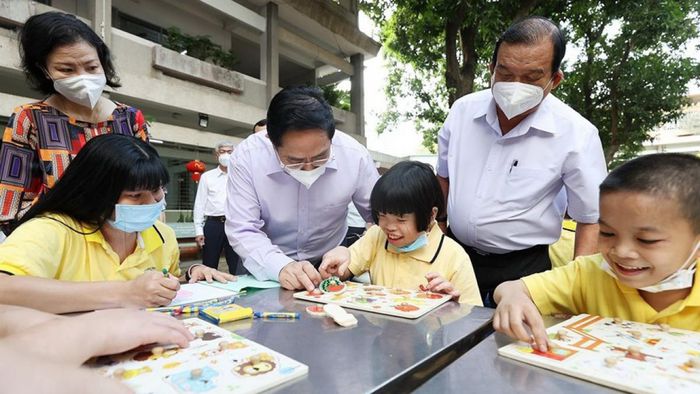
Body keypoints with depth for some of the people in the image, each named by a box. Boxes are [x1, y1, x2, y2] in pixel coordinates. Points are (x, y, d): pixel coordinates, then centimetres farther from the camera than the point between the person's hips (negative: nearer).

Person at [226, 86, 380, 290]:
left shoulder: (354, 155, -17)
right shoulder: (246, 156, -19)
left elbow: (381, 217, -5)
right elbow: (242, 231, -17)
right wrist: (281, 266, -32)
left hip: (329, 264, 1)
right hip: (266, 270, 0)